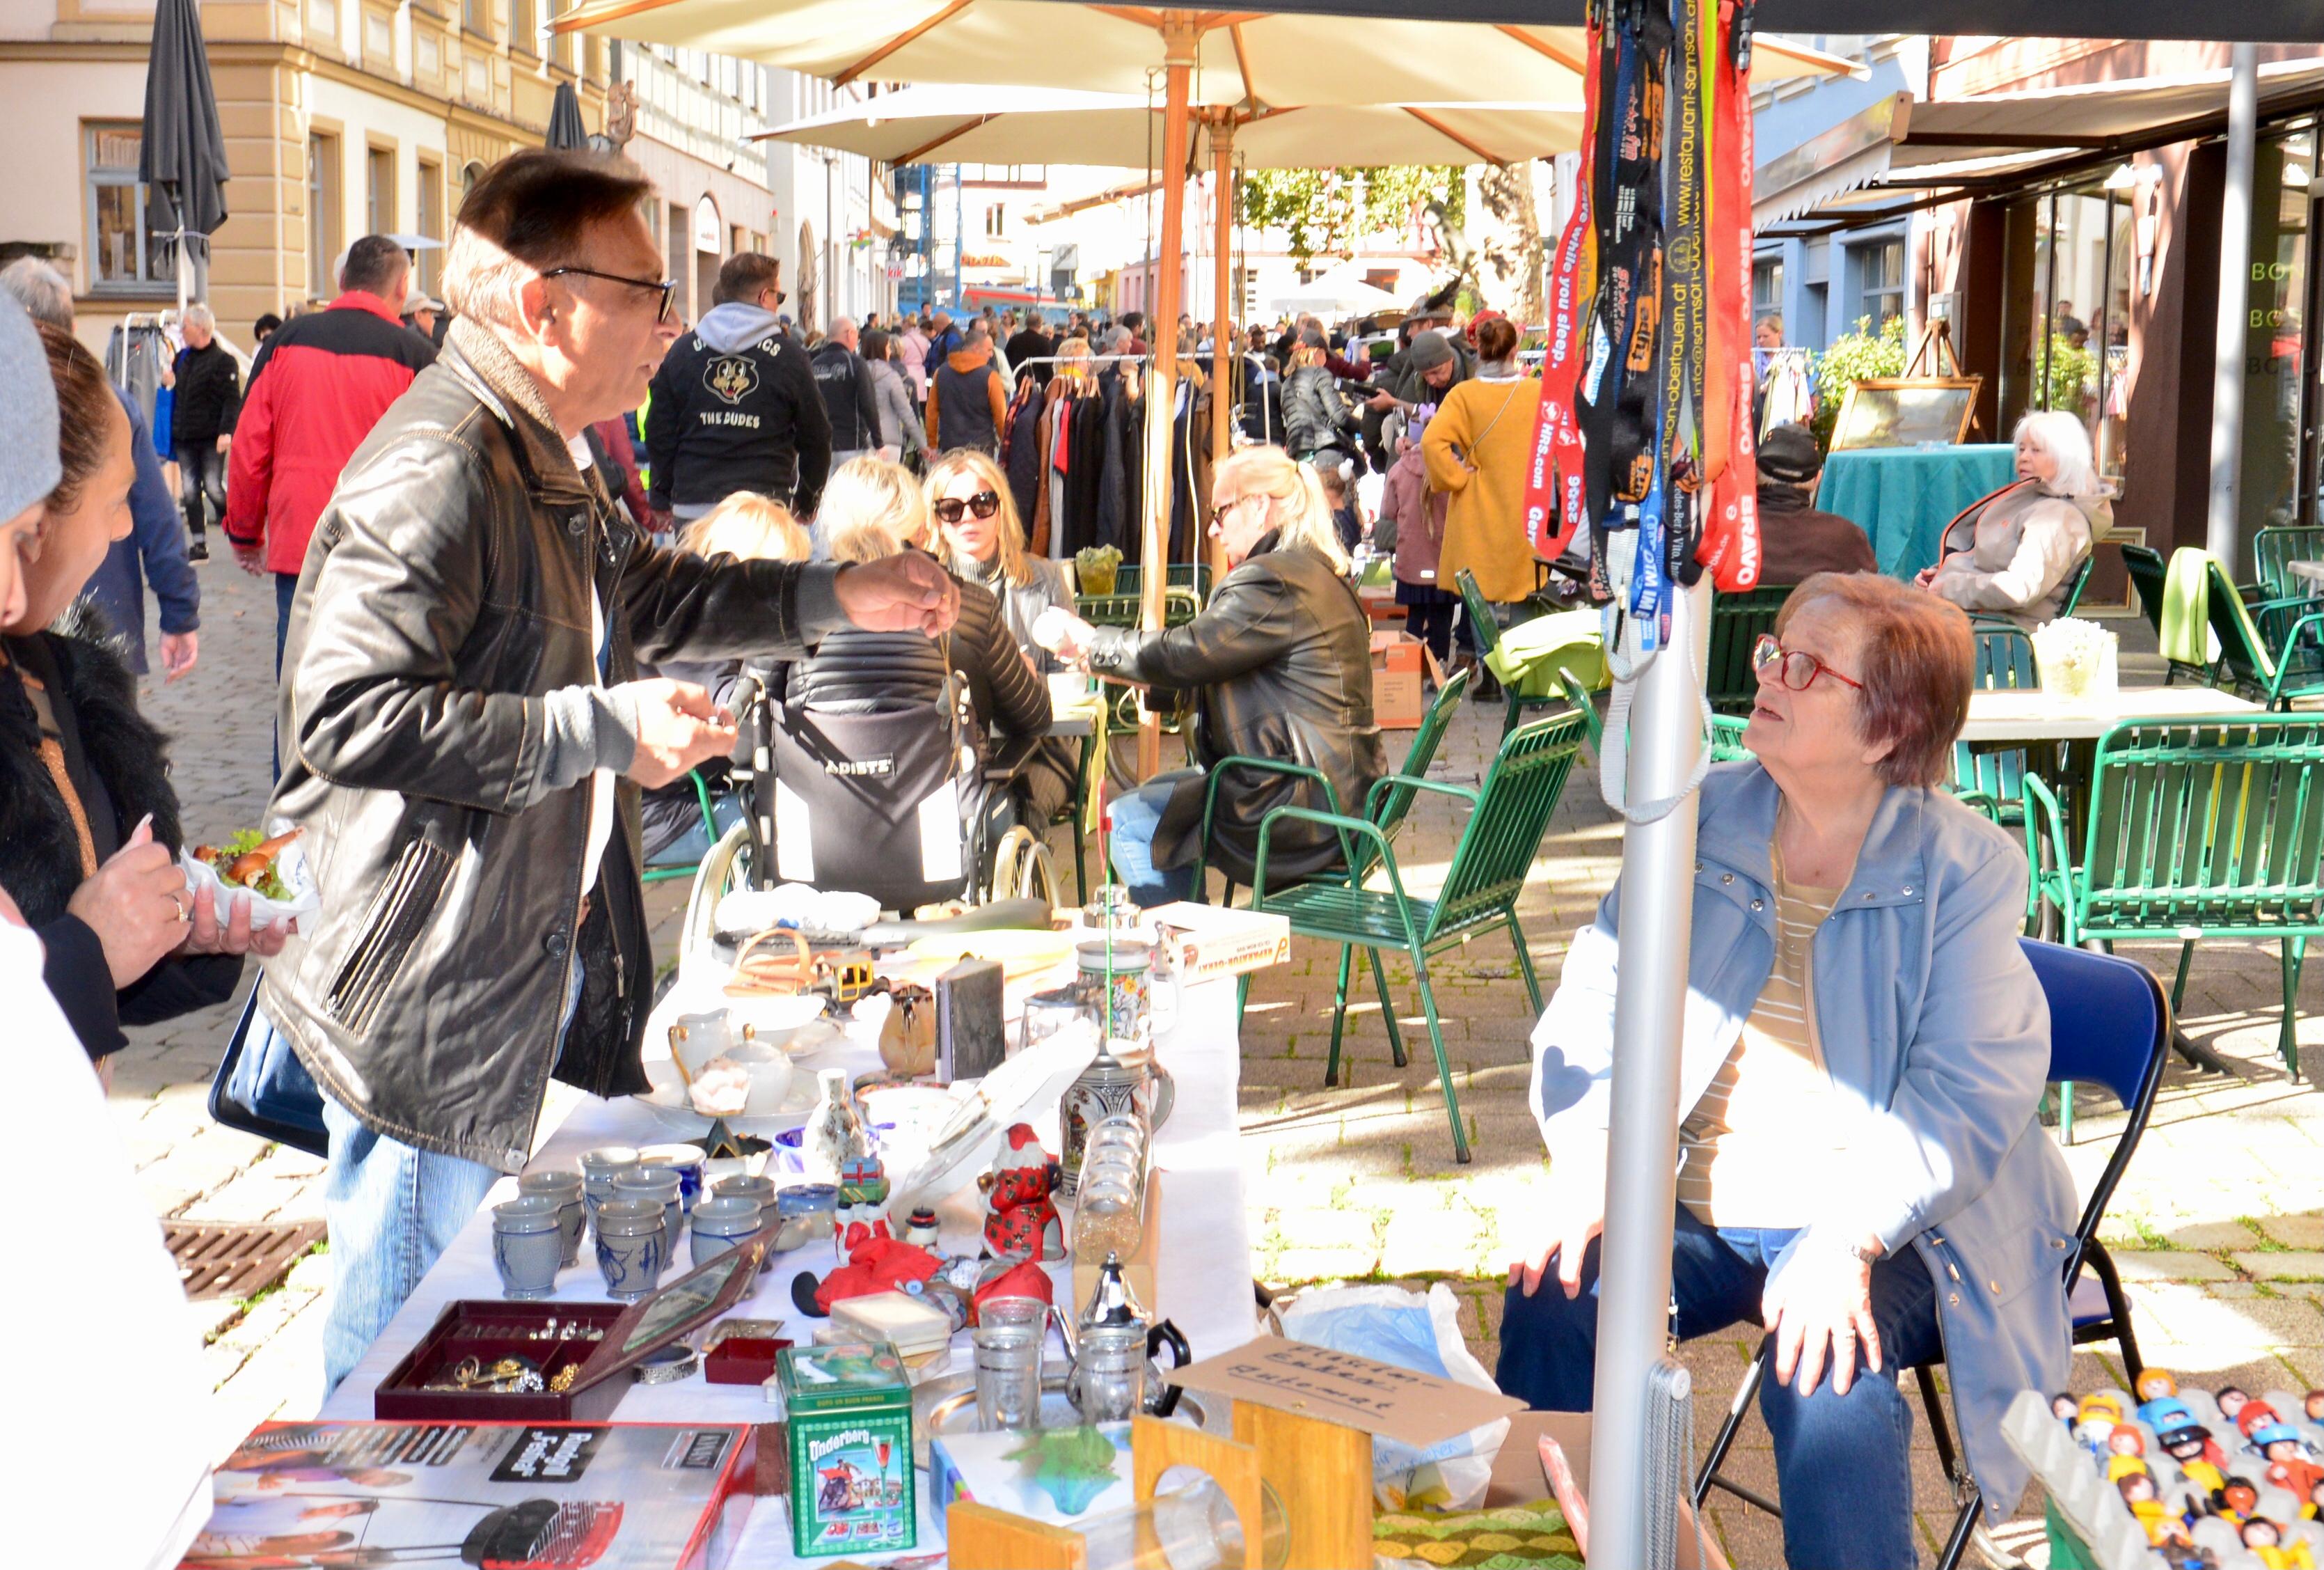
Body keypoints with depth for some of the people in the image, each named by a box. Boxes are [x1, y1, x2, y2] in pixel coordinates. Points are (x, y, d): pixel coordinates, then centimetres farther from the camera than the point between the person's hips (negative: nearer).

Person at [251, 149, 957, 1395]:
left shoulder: (544, 464, 13)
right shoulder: (437, 472, -22)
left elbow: (644, 595, 31)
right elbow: (351, 712, -29)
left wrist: (835, 597, 21)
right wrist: (604, 727, -26)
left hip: (529, 963, 10)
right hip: (423, 1009, -10)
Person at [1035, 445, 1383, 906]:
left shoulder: (1273, 581, -18)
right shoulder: (1314, 573, 15)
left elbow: (1181, 653, -17)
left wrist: (1087, 642, -2)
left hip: (1305, 810, -11)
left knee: (1133, 820, -1)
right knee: (1156, 794, 23)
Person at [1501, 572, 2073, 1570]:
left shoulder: (1967, 868, -6)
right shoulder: (1703, 820, 6)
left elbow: (1971, 1089, -13)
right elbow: (1598, 992, 4)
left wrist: (1848, 1241, -28)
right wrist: (1584, 1160, -15)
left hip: (1881, 1232, -3)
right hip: (1700, 1207, 4)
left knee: (1826, 1385, -33)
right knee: (1550, 1305, -23)